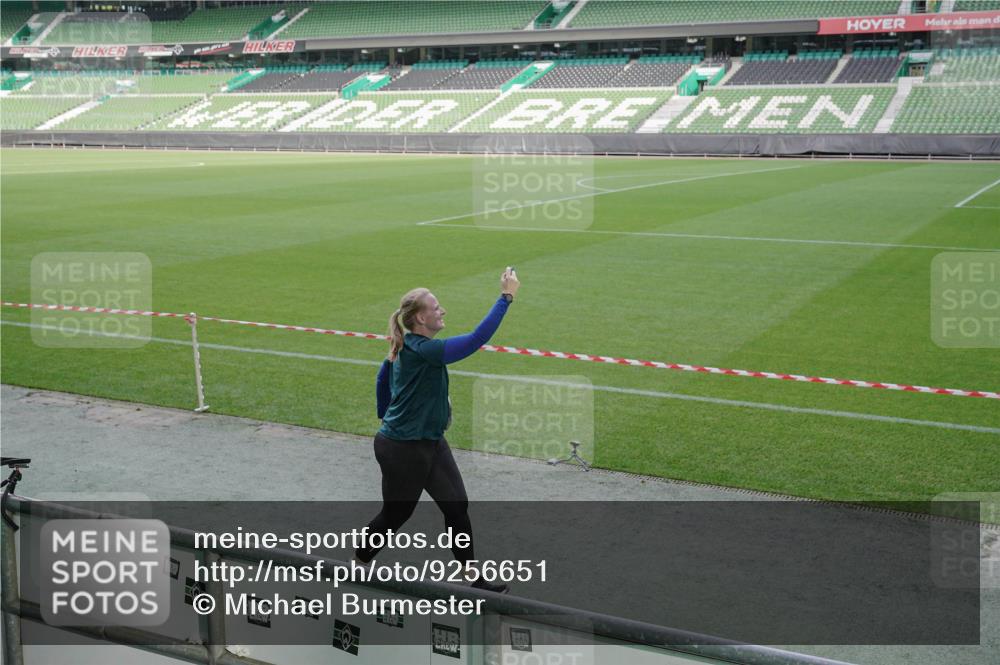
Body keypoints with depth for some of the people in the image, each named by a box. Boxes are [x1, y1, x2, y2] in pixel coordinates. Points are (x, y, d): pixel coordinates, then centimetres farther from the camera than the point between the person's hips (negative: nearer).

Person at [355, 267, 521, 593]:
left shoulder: (405, 347, 3)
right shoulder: (421, 351, -27)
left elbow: (382, 376, 19)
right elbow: (476, 339, -34)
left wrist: (385, 416, 30)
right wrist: (506, 297, -32)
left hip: (431, 443, 9)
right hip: (402, 450, -9)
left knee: (457, 506, 6)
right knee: (395, 515, 11)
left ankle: (473, 578, 14)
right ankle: (357, 564, 35)